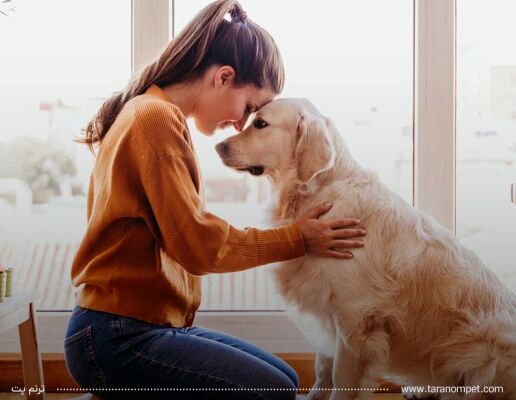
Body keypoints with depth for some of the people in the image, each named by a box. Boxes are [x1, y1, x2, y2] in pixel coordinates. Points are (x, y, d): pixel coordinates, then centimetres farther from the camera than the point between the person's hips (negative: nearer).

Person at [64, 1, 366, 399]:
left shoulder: (157, 115, 15)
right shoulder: (156, 118, -15)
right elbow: (199, 245, -18)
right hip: (118, 336, -10)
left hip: (153, 323, 10)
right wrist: (297, 238, -6)